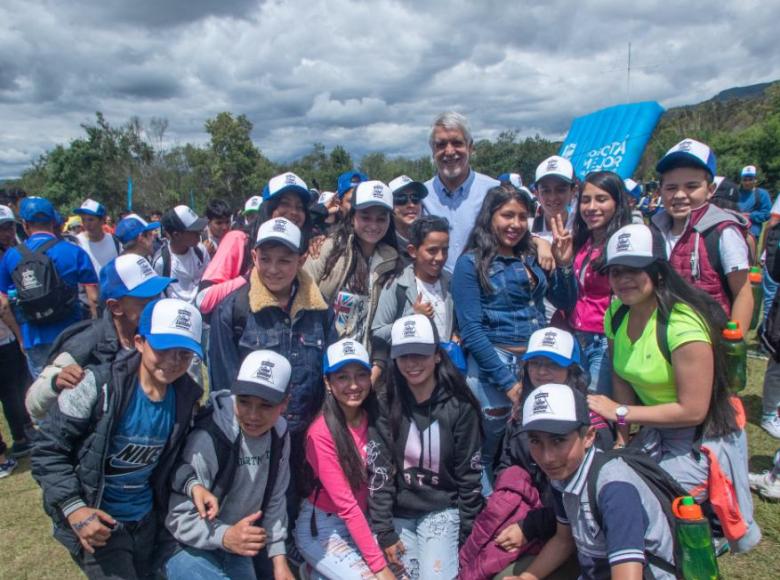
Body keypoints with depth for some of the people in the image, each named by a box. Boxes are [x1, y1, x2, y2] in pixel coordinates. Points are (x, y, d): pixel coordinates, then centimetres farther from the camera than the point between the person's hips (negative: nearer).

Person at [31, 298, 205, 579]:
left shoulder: (187, 396, -9)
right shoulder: (98, 385, -23)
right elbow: (48, 448, -16)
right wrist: (73, 508, -20)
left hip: (146, 520, 5)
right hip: (96, 522, -5)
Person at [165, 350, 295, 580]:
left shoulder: (279, 436, -8)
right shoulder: (208, 440, -29)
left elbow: (274, 500, 1)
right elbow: (178, 518, -24)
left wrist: (279, 557, -1)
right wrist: (225, 536, -39)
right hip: (193, 550, -6)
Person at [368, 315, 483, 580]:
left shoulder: (459, 407, -10)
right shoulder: (388, 406, -7)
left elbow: (469, 474, -5)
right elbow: (378, 471, -8)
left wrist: (467, 534, -3)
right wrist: (385, 532, -9)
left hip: (442, 510, -1)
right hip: (398, 512, 2)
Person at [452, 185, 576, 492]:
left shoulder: (532, 257, 11)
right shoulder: (471, 263, -4)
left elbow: (566, 302, 16)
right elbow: (472, 330, -11)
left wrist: (564, 263, -1)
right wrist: (508, 381, -14)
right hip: (495, 364, -5)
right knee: (488, 455, 5)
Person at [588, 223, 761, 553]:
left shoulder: (683, 323, -27)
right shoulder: (616, 314, -2)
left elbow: (693, 410, -25)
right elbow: (622, 378, 1)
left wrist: (619, 413, -21)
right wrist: (622, 438, -9)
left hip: (702, 439, -7)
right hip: (654, 432, 7)